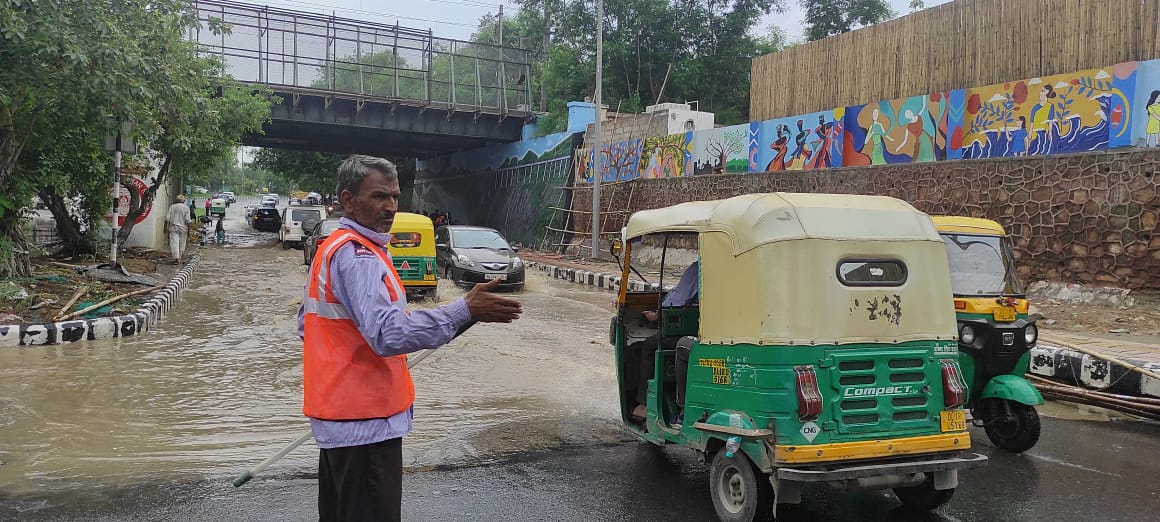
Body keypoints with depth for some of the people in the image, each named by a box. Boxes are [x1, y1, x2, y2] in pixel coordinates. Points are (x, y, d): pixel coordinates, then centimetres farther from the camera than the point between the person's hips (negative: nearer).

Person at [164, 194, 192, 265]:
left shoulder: (172, 207, 2)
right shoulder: (186, 208, -2)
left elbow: (167, 218, -1)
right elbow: (187, 220, -6)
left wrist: (166, 228, 4)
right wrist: (188, 230, 0)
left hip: (173, 228, 0)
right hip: (183, 228, 0)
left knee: (174, 243, -4)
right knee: (182, 243, 12)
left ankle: (176, 258, -15)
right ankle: (179, 257, 22)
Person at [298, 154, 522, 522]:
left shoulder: (334, 248, 14)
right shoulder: (357, 256, -18)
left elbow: (306, 323, 23)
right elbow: (389, 333, -30)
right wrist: (465, 311, -31)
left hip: (340, 411, 11)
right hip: (364, 419, -11)